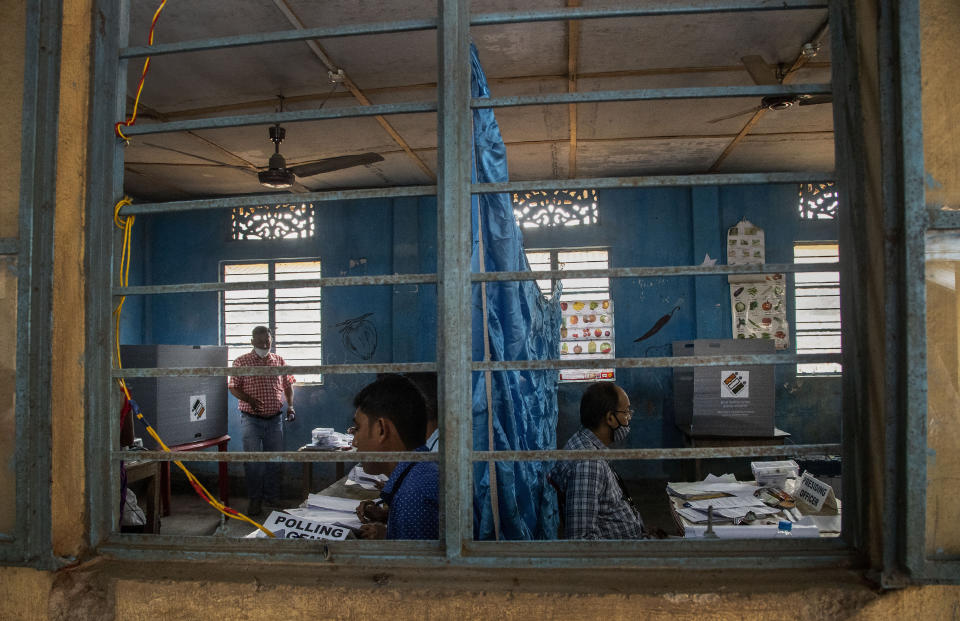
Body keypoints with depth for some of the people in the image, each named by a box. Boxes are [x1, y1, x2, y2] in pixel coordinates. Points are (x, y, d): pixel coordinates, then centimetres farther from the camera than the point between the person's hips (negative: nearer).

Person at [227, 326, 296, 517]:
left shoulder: (279, 361, 8)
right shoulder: (241, 362, -2)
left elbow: (288, 385, 16)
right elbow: (233, 387, -3)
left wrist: (290, 406, 2)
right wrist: (250, 401, -19)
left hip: (275, 419, 3)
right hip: (251, 420, -3)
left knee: (274, 459, 9)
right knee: (253, 460, -3)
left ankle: (272, 497, 22)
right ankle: (255, 500, 10)